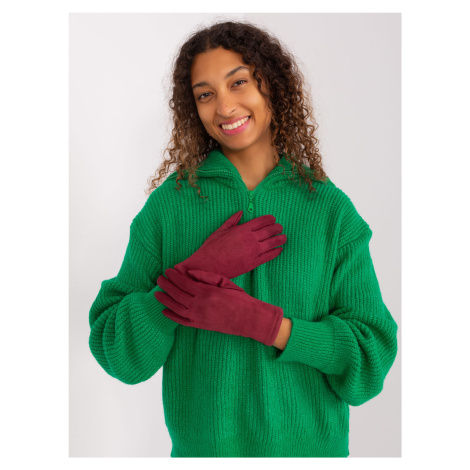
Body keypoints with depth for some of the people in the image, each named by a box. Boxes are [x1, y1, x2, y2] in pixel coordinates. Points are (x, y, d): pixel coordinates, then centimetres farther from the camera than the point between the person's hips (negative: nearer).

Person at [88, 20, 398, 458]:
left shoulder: (332, 208, -10)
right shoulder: (167, 204, -10)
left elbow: (372, 357, -11)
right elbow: (118, 354, -11)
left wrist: (256, 319, -24)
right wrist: (200, 269, -24)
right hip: (200, 445, 0)